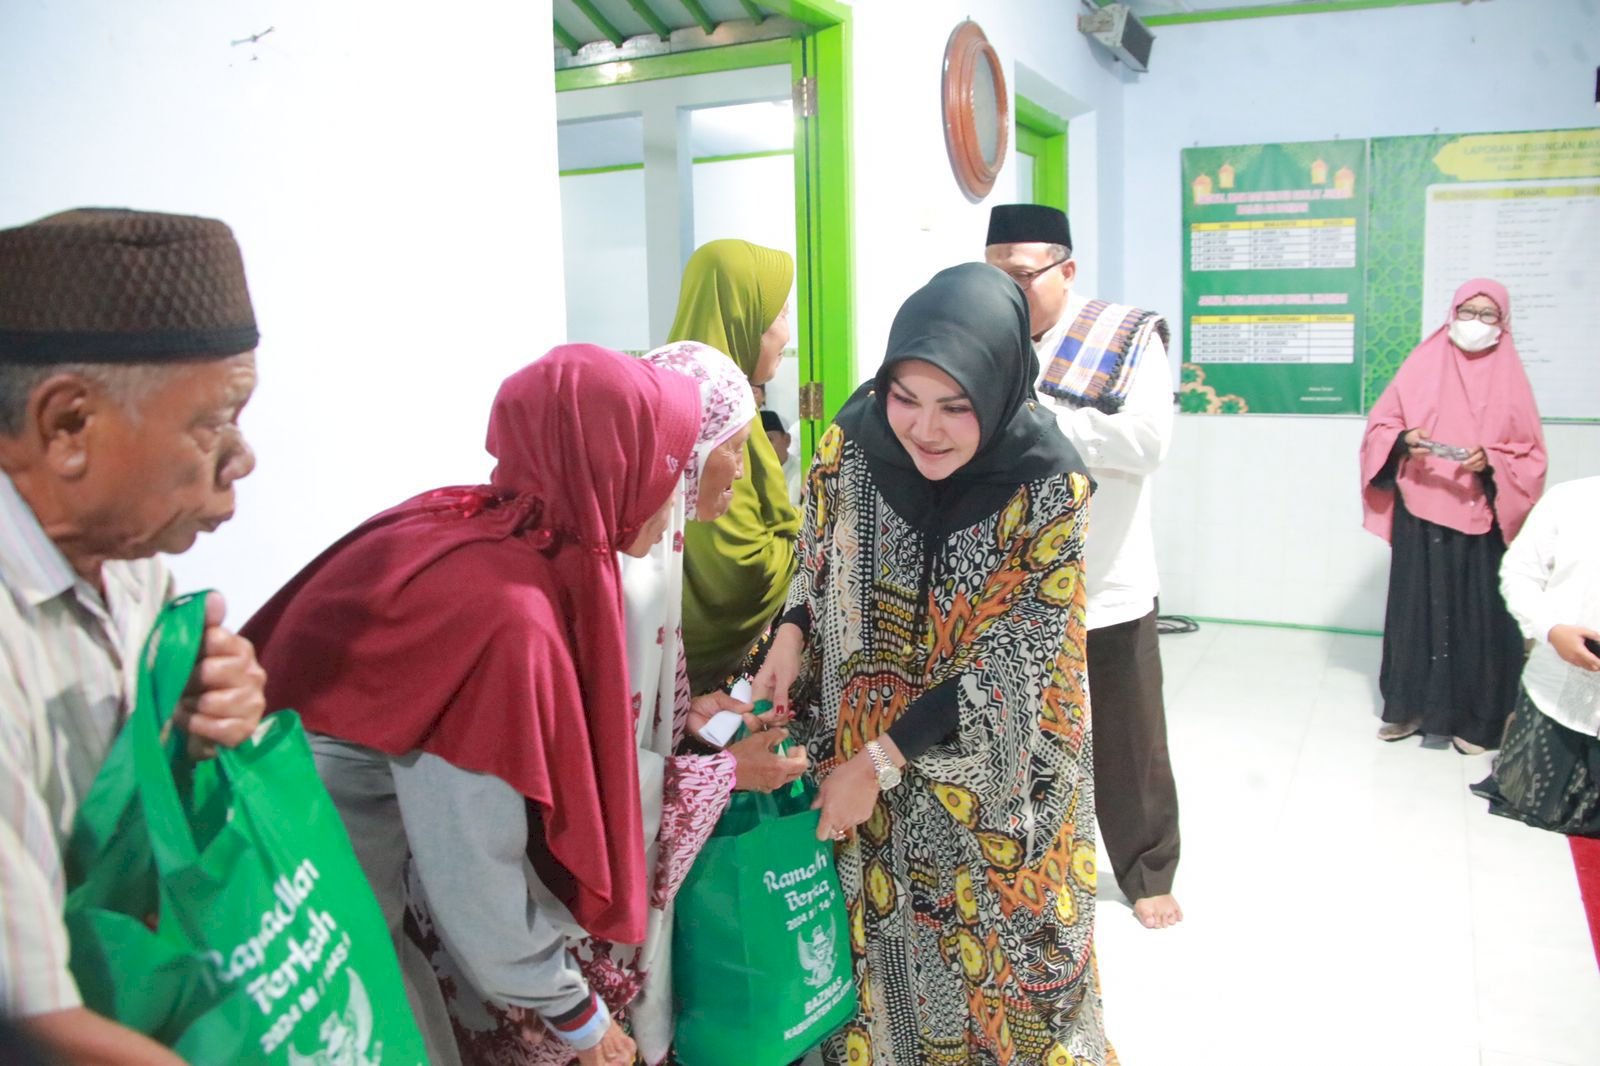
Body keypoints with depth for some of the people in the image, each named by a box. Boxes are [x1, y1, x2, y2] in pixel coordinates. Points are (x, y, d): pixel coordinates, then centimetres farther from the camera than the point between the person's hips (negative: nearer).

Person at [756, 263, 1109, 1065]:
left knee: (992, 954, 14)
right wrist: (791, 634, -13)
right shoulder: (850, 445, -12)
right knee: (878, 935, 18)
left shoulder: (1048, 491, -21)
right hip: (853, 764, 3)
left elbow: (1010, 667, -18)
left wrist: (881, 761, -18)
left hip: (990, 787, -3)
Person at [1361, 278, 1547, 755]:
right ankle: (1410, 707, 16)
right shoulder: (1423, 364, 5)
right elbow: (1380, 423, 6)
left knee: (1478, 616, 1)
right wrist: (1404, 439, -14)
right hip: (1420, 514, 1)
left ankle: (1475, 720, 12)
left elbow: (1530, 454, 3)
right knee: (1415, 608, 4)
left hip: (1481, 520, 0)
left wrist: (1491, 460, -16)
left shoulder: (1510, 378, 4)